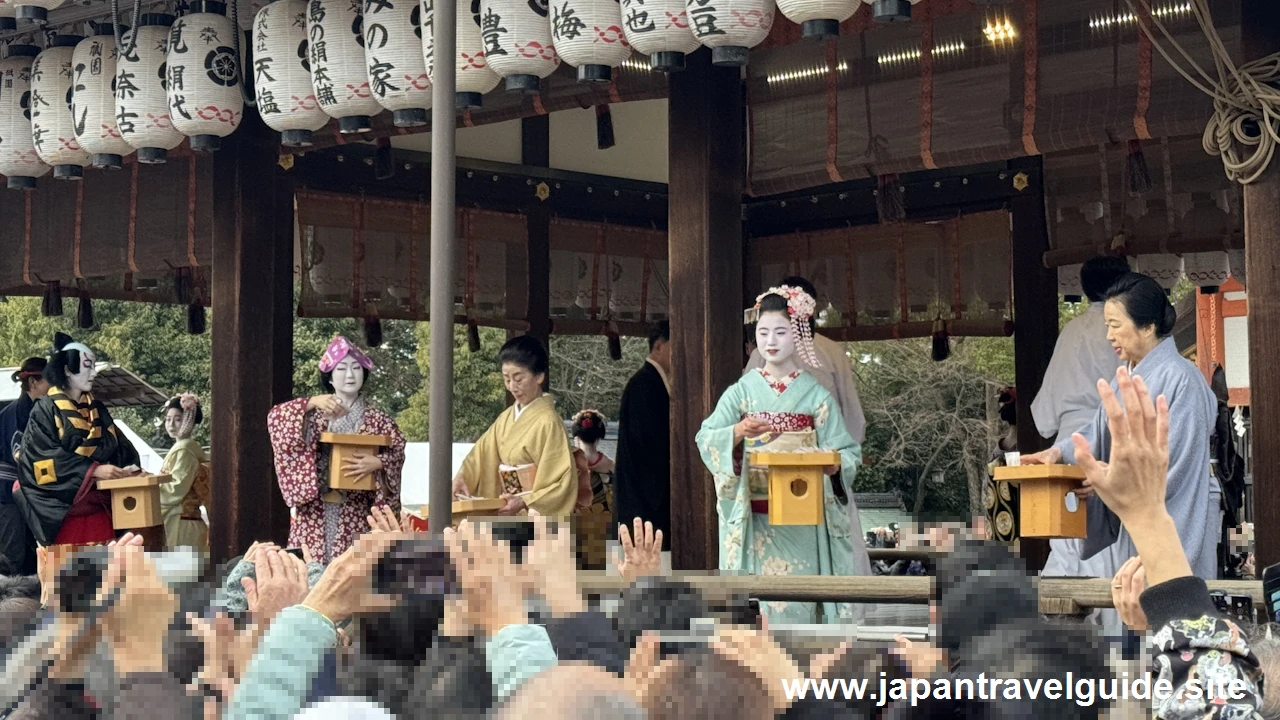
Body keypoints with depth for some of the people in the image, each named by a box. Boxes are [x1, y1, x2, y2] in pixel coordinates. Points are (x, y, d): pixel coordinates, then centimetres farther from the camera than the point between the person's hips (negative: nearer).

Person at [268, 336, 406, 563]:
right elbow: (275, 417, -6)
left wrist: (377, 463, -16)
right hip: (314, 512, 0)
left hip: (355, 515, 0)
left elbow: (398, 453, 3)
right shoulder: (315, 414, 5)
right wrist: (312, 403, -16)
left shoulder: (376, 420, 6)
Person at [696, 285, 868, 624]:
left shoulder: (816, 394, 2)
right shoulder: (743, 390, 4)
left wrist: (832, 464, -23)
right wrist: (738, 432, -24)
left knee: (797, 601, -1)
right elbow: (706, 438, -5)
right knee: (761, 597, -1)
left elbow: (848, 451, -1)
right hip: (755, 518, 1)